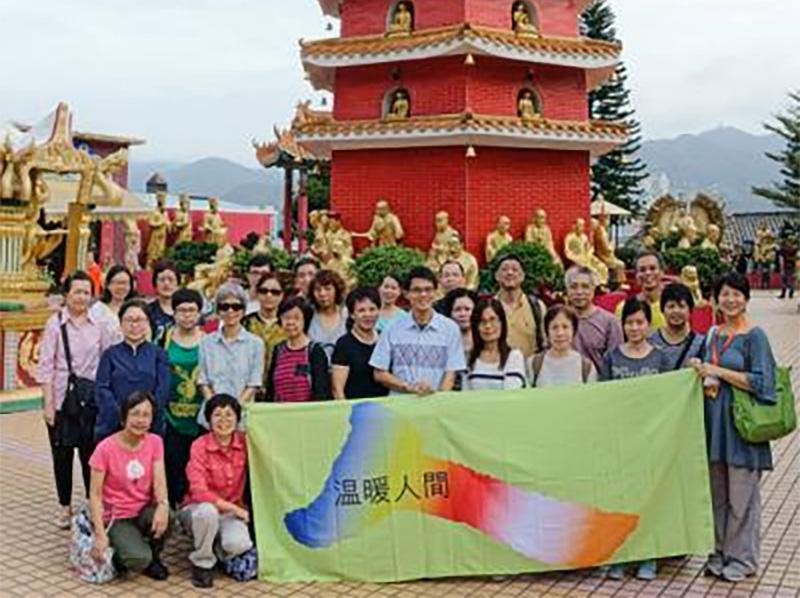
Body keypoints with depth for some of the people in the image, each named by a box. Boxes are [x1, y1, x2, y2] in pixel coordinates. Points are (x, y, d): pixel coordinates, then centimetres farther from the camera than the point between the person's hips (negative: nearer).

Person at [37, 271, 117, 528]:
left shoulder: (100, 325, 4)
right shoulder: (55, 323, -2)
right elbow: (45, 366, -3)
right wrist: (48, 403, -7)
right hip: (62, 399, -1)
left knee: (91, 452, 5)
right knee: (62, 454, 6)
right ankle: (65, 507, 21)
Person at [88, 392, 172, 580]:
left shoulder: (155, 442, -4)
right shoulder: (106, 449, -15)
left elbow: (159, 481, -13)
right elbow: (95, 494, -12)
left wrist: (163, 505, -35)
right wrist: (100, 534, -21)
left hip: (145, 511, 3)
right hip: (117, 517, -3)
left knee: (165, 518, -33)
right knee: (140, 559, -30)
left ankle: (153, 555, -1)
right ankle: (119, 554, 7)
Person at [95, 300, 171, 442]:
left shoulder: (158, 354, 10)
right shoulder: (111, 354, 12)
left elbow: (163, 390, 1)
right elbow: (102, 389, 2)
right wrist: (121, 416, -12)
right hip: (112, 427, 0)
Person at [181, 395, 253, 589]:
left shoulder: (244, 442, -4)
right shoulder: (200, 446, -15)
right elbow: (199, 491, -21)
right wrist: (234, 508, -21)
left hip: (232, 511, 2)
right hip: (200, 509, -2)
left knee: (238, 544, -30)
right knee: (208, 511, -39)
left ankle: (219, 546, 10)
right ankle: (202, 562, -10)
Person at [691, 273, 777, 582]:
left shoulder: (754, 336, -7)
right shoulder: (713, 334, 11)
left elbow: (761, 382, -14)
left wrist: (719, 373, -14)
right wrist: (705, 380, -3)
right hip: (715, 420, 6)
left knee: (741, 495, 2)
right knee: (717, 493, 12)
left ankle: (743, 558, 15)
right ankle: (721, 551, 25)